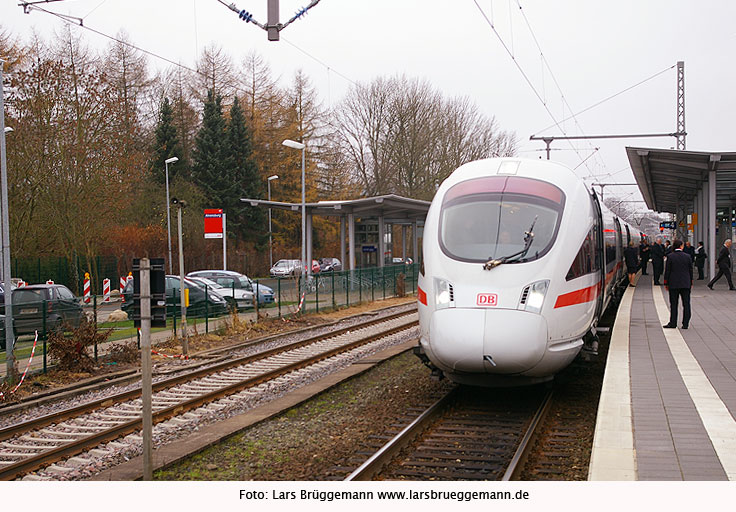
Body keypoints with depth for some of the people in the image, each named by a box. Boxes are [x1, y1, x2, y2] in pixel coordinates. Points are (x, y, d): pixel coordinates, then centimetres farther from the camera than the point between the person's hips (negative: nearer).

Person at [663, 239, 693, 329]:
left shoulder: (670, 256, -6)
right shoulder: (687, 256, -1)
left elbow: (667, 271, -5)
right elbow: (690, 270, 5)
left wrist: (666, 283, 3)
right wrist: (691, 283, 14)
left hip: (673, 284, -1)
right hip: (686, 284, 1)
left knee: (673, 304, 4)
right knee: (686, 304, 5)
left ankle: (673, 323, 5)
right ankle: (685, 324, 3)